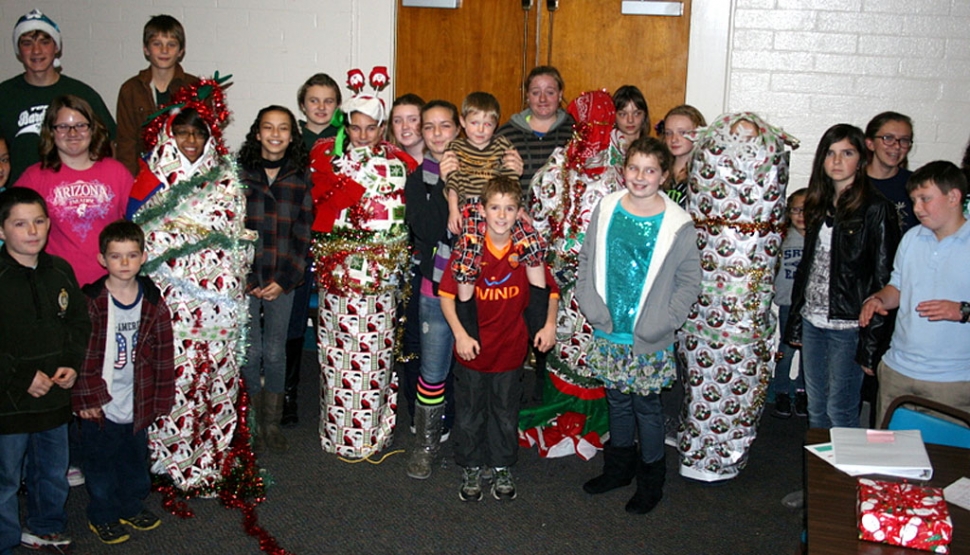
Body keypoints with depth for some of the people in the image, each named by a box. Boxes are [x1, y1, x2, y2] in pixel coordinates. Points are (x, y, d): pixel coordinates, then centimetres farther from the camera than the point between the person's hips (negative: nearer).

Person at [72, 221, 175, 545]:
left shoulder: (153, 304, -3)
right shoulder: (89, 303, -14)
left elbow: (163, 355, 1)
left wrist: (160, 399, 2)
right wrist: (86, 398, -13)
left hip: (137, 405, 3)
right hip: (99, 407, -3)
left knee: (135, 462, 20)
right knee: (100, 466, 13)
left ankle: (131, 508, 41)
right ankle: (102, 517, 33)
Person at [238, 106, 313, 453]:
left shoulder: (300, 177, 5)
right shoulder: (239, 173, 1)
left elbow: (304, 233, 3)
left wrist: (286, 279, -5)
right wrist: (244, 278, -7)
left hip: (282, 280, 1)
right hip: (245, 278, -1)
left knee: (275, 352, 5)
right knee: (250, 352, 3)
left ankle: (272, 422, 21)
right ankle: (253, 422, 20)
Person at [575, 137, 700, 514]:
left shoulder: (678, 225, -10)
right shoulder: (606, 209, -1)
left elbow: (689, 282, -6)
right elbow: (587, 261, 6)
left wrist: (660, 325, -13)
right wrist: (592, 307, -4)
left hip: (649, 340, -3)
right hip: (607, 331, 3)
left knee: (646, 404, 8)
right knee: (617, 399, 18)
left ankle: (651, 479, 27)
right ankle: (619, 467, 38)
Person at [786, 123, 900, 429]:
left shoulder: (876, 210, -10)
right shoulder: (819, 205, 10)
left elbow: (884, 279, -12)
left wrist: (872, 341, -15)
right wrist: (795, 324, 12)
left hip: (848, 326, -6)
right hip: (813, 322, 6)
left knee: (840, 411, 1)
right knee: (816, 410, 15)